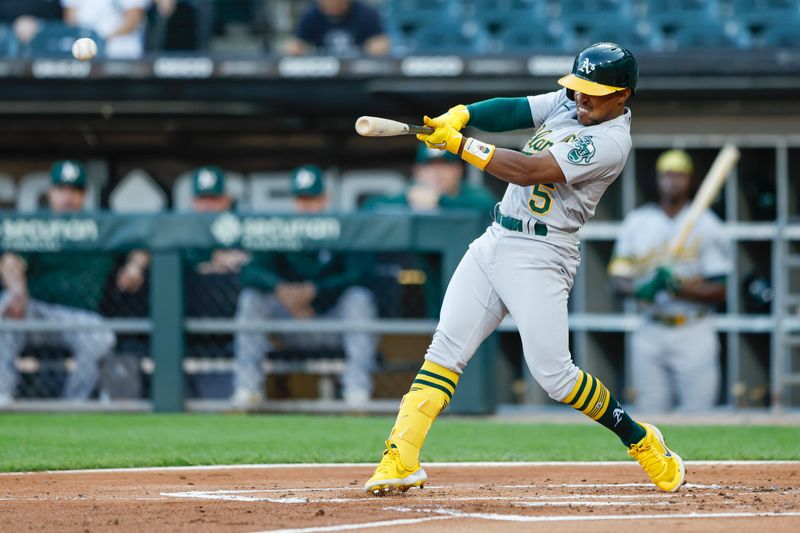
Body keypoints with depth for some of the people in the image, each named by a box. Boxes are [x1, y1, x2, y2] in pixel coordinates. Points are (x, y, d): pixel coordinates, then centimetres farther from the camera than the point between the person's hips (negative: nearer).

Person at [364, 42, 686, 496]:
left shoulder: (611, 141, -16)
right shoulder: (568, 103, 11)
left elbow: (530, 171, -22)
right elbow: (511, 111, 4)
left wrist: (461, 146, -21)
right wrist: (459, 116, -16)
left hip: (540, 256, -8)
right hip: (496, 240, 8)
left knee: (553, 372, -11)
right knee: (446, 350, -4)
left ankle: (641, 441, 10)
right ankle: (401, 460, -9)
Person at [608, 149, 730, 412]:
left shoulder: (707, 224, -2)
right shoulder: (636, 222, 7)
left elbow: (719, 291, -6)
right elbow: (618, 279, 3)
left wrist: (678, 287, -22)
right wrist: (641, 289, -19)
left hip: (694, 335, -2)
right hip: (650, 334, 3)